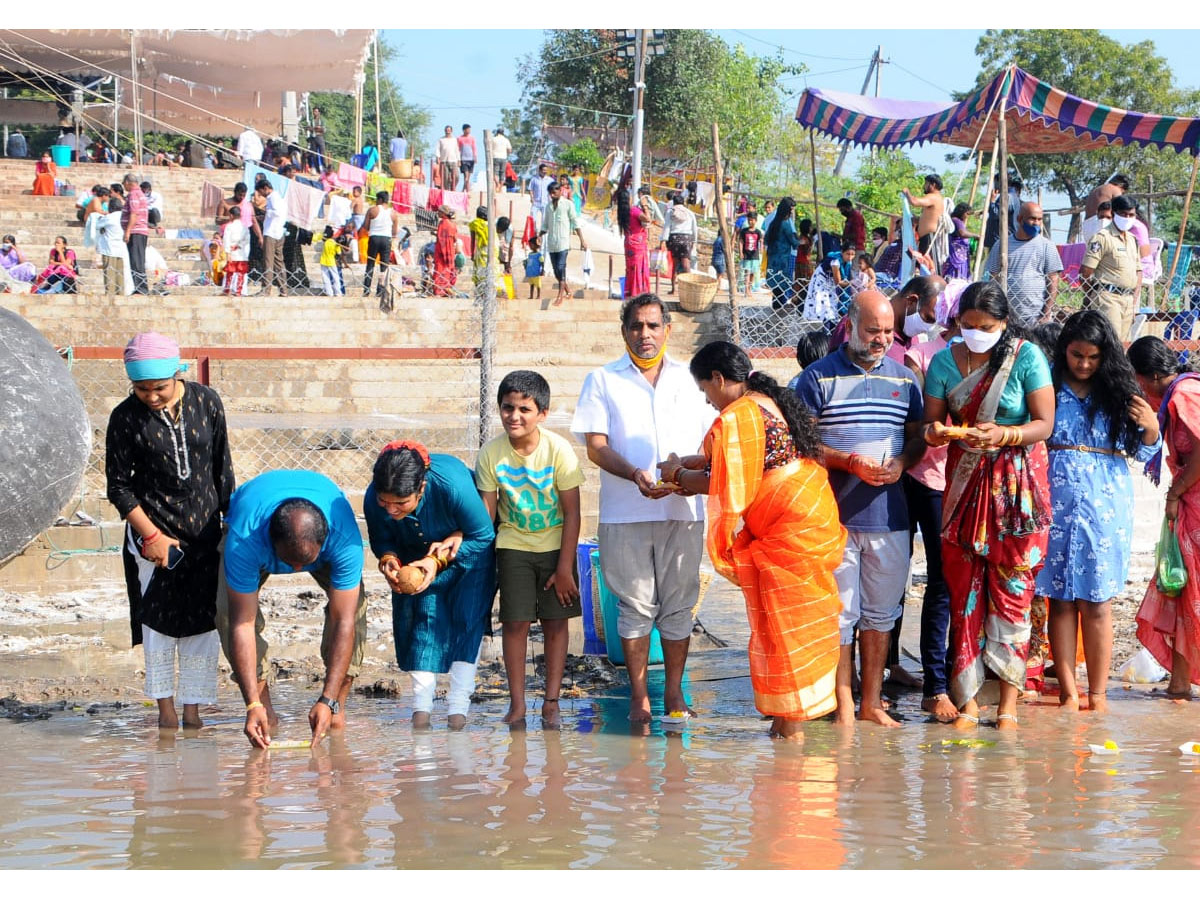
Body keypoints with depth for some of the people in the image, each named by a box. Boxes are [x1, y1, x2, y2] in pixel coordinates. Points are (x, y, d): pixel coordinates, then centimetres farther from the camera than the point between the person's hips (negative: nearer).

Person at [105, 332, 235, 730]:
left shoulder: (206, 402, -4)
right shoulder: (126, 418, -11)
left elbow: (222, 468, 6)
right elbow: (118, 487, -5)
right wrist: (152, 535, -11)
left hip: (205, 529, 2)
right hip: (154, 529, -2)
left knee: (204, 620, 1)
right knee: (159, 619, 2)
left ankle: (193, 709, 9)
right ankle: (165, 707, 15)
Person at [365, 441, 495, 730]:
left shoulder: (453, 484, -42)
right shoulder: (374, 499, -30)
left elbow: (483, 536, -26)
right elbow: (381, 541, -9)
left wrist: (440, 560, -36)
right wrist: (389, 560, -33)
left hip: (468, 550, -3)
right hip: (418, 555, 3)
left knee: (467, 616, -12)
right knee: (424, 613, -10)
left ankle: (458, 707, -11)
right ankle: (421, 707, -10)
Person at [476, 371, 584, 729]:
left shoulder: (558, 450, -18)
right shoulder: (491, 454, -13)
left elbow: (572, 512, -13)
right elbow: (487, 511, -6)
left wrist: (565, 567, -13)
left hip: (555, 546, -1)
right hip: (513, 546, 1)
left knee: (555, 621, 0)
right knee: (515, 622, -4)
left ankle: (551, 703, 8)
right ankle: (517, 705, 3)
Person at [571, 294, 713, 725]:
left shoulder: (689, 379, 14)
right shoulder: (603, 381, 7)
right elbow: (596, 447, -1)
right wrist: (635, 474, -18)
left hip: (683, 509, 2)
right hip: (625, 512, -2)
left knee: (678, 604, 3)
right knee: (635, 605, 1)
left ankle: (674, 693, 11)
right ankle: (639, 696, 7)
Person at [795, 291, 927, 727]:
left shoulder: (903, 379, 11)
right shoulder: (818, 377, -2)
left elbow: (917, 437, 15)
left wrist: (901, 463, -8)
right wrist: (852, 463, -17)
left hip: (889, 516, 4)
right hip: (834, 515, -4)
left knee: (881, 613, 10)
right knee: (839, 614, -1)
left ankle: (872, 702, 18)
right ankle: (844, 708, 5)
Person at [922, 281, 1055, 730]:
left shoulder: (1026, 357, -6)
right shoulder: (945, 361, 3)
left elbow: (1044, 423, -8)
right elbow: (930, 421, 5)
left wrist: (1003, 435, -25)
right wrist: (934, 432, -19)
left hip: (1017, 483, -3)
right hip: (964, 481, 3)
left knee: (1011, 589, -3)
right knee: (963, 588, -1)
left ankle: (1008, 702, 1)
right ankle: (968, 698, 4)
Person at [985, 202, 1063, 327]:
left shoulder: (1046, 245, 4)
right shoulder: (1001, 245, 9)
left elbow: (1053, 281, 1)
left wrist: (1046, 315, -7)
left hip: (1035, 317, -2)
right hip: (1006, 317, 2)